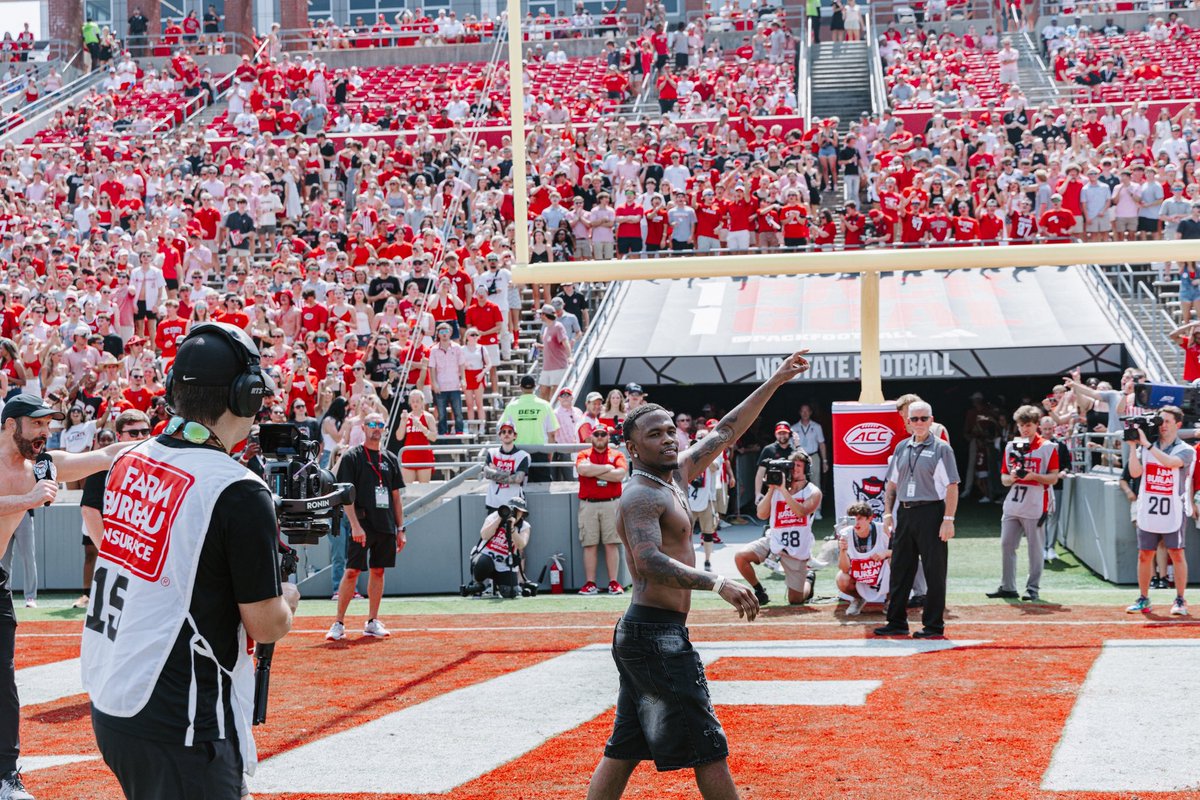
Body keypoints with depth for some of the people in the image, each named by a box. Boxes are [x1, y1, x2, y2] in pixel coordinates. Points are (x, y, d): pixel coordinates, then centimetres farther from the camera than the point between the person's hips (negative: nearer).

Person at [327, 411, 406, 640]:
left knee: (378, 571, 8)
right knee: (352, 571, -6)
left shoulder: (391, 459, 14)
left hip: (386, 527, 5)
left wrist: (400, 529, 11)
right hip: (363, 525, -5)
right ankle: (339, 623, -3)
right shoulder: (352, 456, -2)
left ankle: (372, 622, 15)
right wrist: (355, 525, -17)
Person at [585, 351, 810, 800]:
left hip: (641, 637, 10)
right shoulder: (641, 496, -14)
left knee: (623, 751, 10)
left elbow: (725, 432, 23)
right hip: (656, 633, -10)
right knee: (709, 750, -5)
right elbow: (649, 561, -30)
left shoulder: (675, 475, 14)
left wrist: (774, 383, 23)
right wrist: (718, 584, -39)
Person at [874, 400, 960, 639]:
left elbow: (952, 487, -8)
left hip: (931, 514, -6)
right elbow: (892, 484, 17)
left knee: (934, 571, -1)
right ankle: (897, 622, 17)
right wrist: (888, 513, 7)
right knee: (899, 570, 9)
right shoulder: (902, 448, 13)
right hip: (904, 513, 6)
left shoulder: (941, 449, -3)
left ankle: (934, 626, 4)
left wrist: (948, 519, -15)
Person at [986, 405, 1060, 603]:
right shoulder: (1011, 447, 13)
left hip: (1035, 507, -5)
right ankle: (1007, 587, 13)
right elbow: (1003, 478, 15)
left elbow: (1053, 478, -5)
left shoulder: (1048, 447, -2)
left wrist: (1033, 476, -19)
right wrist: (1011, 477, -8)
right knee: (1006, 544, 5)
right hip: (1012, 504, 5)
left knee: (1035, 548, 0)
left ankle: (1033, 588, 7)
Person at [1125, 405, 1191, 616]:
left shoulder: (1185, 451, -2)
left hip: (1173, 513, -3)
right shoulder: (1146, 448, 9)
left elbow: (1170, 462, -24)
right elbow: (1135, 472, -3)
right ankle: (1143, 599, 15)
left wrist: (1146, 444, -23)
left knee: (1177, 554, -3)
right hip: (1147, 512, 4)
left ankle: (1180, 600, 4)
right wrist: (1133, 445, -9)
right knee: (1144, 555, 6)